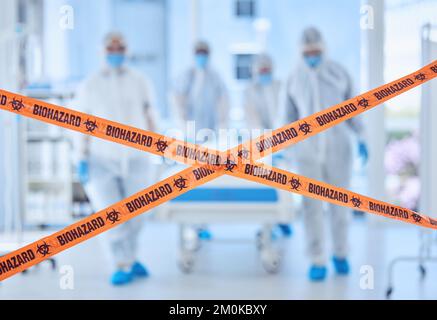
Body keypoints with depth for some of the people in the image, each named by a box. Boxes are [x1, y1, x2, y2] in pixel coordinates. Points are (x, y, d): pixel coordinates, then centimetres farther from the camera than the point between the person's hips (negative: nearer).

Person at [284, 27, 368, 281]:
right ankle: (318, 262, 5)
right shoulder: (295, 79, 2)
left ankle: (341, 254, 24)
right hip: (308, 150, 1)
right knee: (312, 206, -3)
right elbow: (291, 117, 9)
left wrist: (361, 139, -3)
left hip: (338, 148, -1)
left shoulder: (339, 73, -3)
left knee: (339, 203, 6)